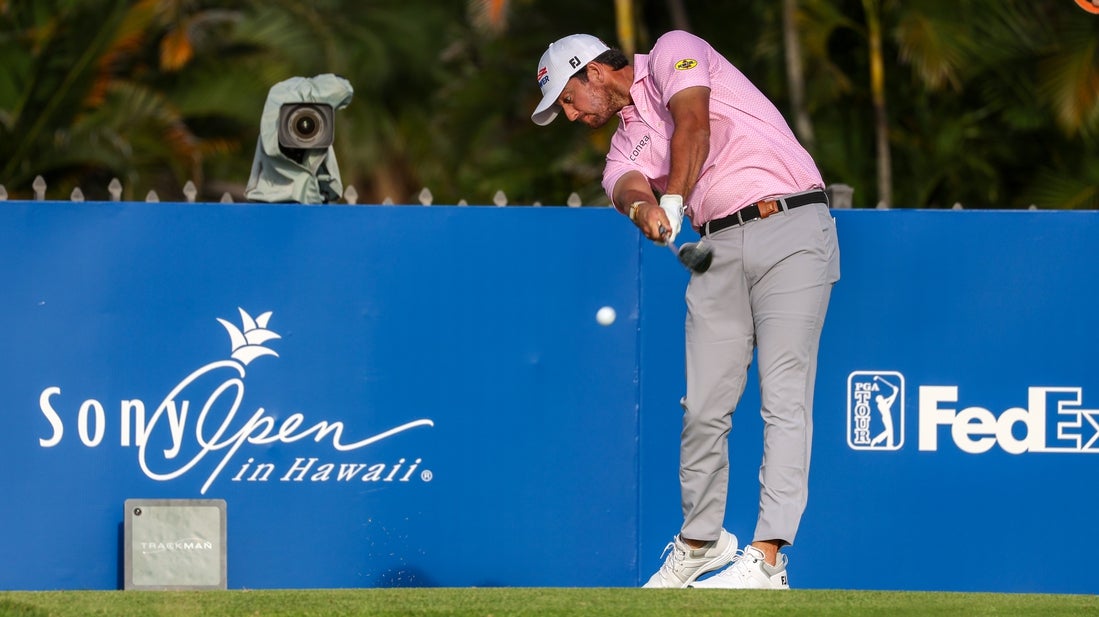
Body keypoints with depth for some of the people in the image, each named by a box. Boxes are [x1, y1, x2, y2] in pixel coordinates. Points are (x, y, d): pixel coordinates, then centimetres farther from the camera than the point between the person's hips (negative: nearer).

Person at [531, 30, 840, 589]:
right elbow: (626, 186, -3)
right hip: (719, 248, 7)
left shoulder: (673, 53, 6)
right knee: (703, 408, 0)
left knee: (783, 400, -12)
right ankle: (700, 541, 16)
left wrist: (673, 203, -23)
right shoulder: (627, 141, 20)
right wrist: (642, 208, -27)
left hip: (791, 227, -6)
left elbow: (694, 127, -13)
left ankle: (767, 559, -19)